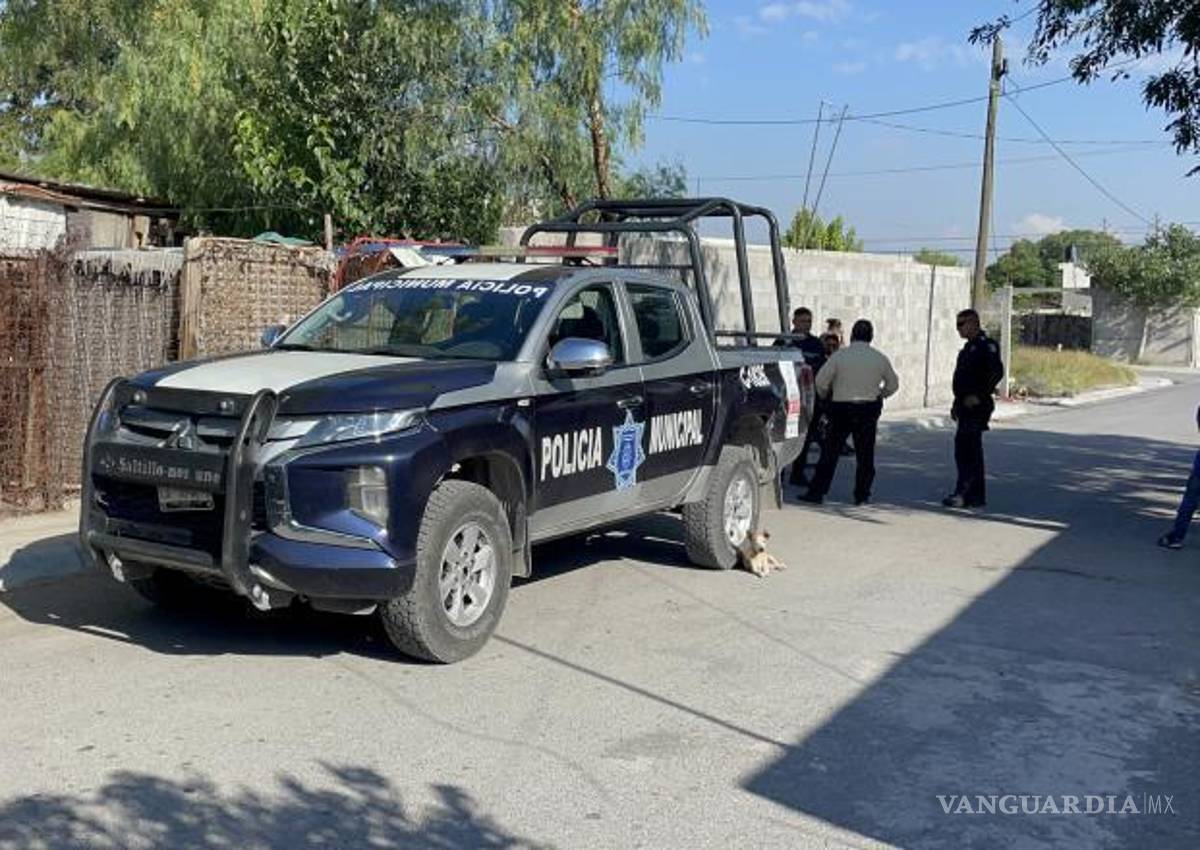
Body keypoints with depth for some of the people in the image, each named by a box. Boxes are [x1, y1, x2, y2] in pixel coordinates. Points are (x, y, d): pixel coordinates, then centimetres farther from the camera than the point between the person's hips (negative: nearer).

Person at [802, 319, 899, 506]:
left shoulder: (839, 356, -7)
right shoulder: (880, 358, 1)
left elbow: (821, 382, -6)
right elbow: (893, 384, 11)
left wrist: (825, 396, 13)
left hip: (841, 408, -2)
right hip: (869, 409, 2)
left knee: (830, 452, 4)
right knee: (865, 454, 11)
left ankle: (817, 492, 3)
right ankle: (862, 495, 13)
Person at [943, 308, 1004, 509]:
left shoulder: (987, 346, -11)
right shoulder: (969, 347, 18)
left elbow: (997, 373, -22)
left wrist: (978, 397, -24)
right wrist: (957, 403, 21)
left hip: (977, 408, -10)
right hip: (966, 408, 10)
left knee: (967, 451, -11)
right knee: (968, 451, 11)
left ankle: (963, 494, -10)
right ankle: (975, 496, 16)